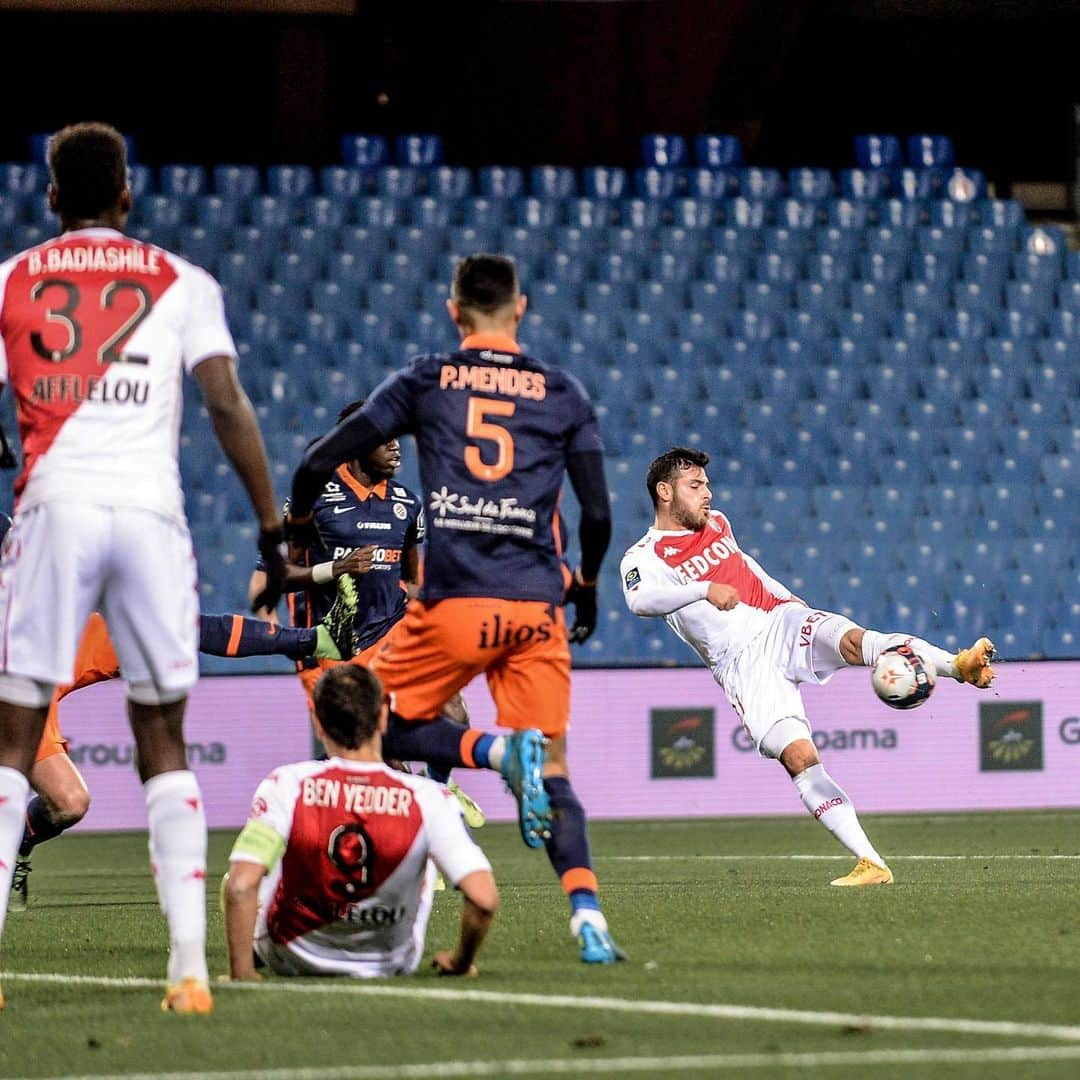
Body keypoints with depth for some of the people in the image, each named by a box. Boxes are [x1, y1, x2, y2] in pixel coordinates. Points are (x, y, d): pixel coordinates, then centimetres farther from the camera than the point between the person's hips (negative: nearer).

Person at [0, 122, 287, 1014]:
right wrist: (271, 525, 6)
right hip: (152, 510, 1)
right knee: (164, 743, 10)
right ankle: (190, 966, 0)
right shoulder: (181, 284, 12)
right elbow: (229, 406, 3)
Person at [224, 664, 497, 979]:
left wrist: (241, 973, -19)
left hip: (290, 961, 0)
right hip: (391, 964, 0)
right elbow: (483, 898, -29)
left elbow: (241, 886, -32)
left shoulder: (286, 787, -24)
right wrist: (461, 961, -8)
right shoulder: (427, 799, -23)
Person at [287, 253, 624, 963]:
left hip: (454, 603, -2)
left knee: (384, 726, 14)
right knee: (552, 773, 6)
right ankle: (588, 916, -16)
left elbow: (320, 463, 7)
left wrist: (295, 526, 28)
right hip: (537, 608, 2)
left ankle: (501, 750, -15)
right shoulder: (564, 394, 11)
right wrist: (586, 585, 28)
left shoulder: (426, 382, 8)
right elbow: (598, 515, 8)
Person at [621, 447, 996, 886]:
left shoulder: (716, 523, 21)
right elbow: (641, 600, -22)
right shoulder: (643, 557, 0)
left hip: (780, 623, 4)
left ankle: (960, 666, -52)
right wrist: (705, 590, -31)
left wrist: (794, 602, 35)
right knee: (799, 758, -21)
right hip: (742, 664, -4)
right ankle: (870, 863, -24)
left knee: (853, 639, -30)